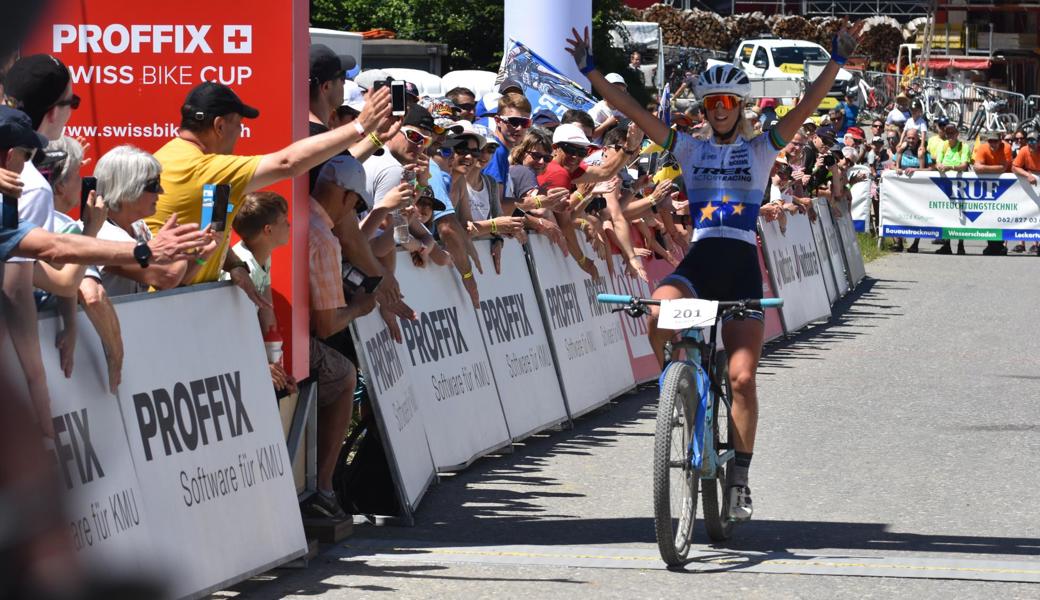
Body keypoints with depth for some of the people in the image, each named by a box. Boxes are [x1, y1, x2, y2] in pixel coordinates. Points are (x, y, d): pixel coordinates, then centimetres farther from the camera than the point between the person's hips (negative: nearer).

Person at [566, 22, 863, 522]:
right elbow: (632, 111, 6)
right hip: (698, 260, 1)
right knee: (657, 316, -32)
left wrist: (837, 61, -14)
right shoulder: (689, 149, 12)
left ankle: (740, 478, 3)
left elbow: (806, 107, -2)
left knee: (742, 377, -7)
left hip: (742, 265, -1)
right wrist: (590, 71, -1)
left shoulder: (761, 150, 9)